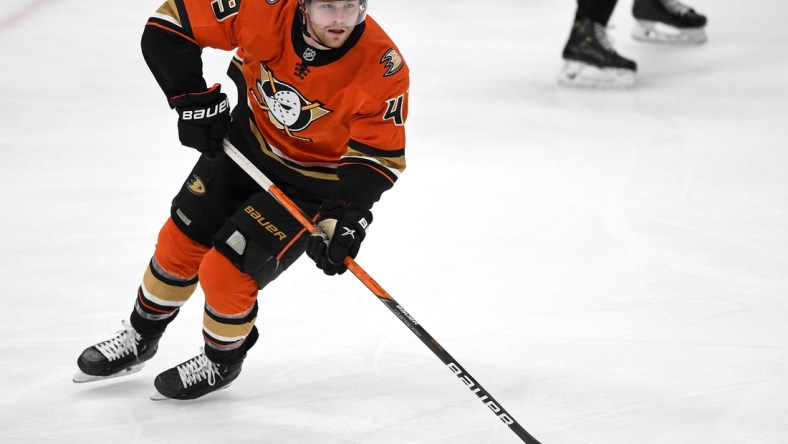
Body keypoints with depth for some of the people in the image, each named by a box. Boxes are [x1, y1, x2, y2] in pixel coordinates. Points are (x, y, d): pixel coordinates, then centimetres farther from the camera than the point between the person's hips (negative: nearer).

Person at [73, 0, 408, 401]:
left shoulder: (383, 67, -32)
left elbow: (378, 157, -24)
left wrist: (345, 218, -36)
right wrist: (194, 100, -21)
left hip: (311, 184, -4)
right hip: (248, 143, 4)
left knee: (224, 273, -8)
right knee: (180, 244, 12)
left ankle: (221, 361, 24)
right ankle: (140, 338, 40)